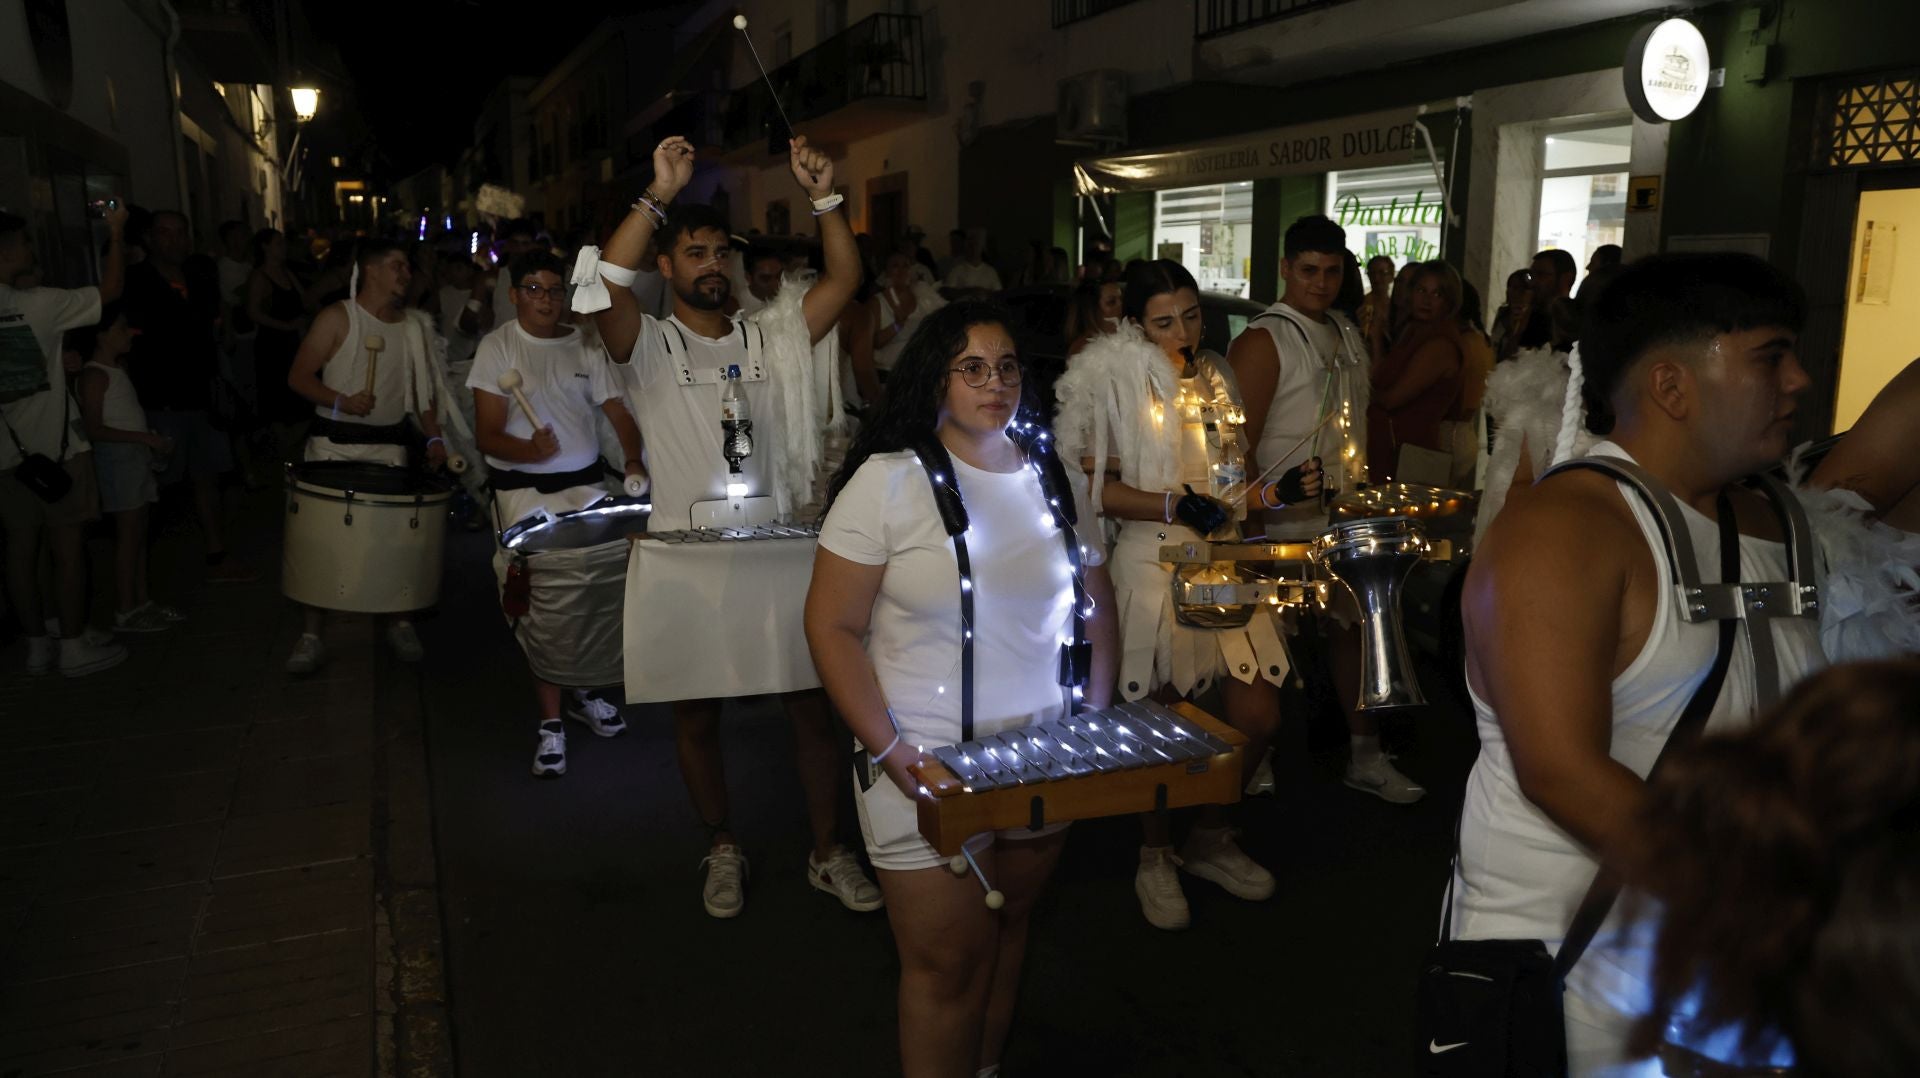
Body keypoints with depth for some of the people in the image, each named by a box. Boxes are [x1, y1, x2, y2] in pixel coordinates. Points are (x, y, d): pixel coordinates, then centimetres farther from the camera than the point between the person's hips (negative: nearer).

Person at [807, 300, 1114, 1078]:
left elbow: (1092, 599, 14)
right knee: (948, 963, 5)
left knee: (1010, 926, 18)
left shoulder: (1050, 475, 5)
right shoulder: (888, 481, -11)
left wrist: (1096, 714, 4)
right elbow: (832, 627, -12)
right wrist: (889, 752, -17)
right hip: (928, 767, -4)